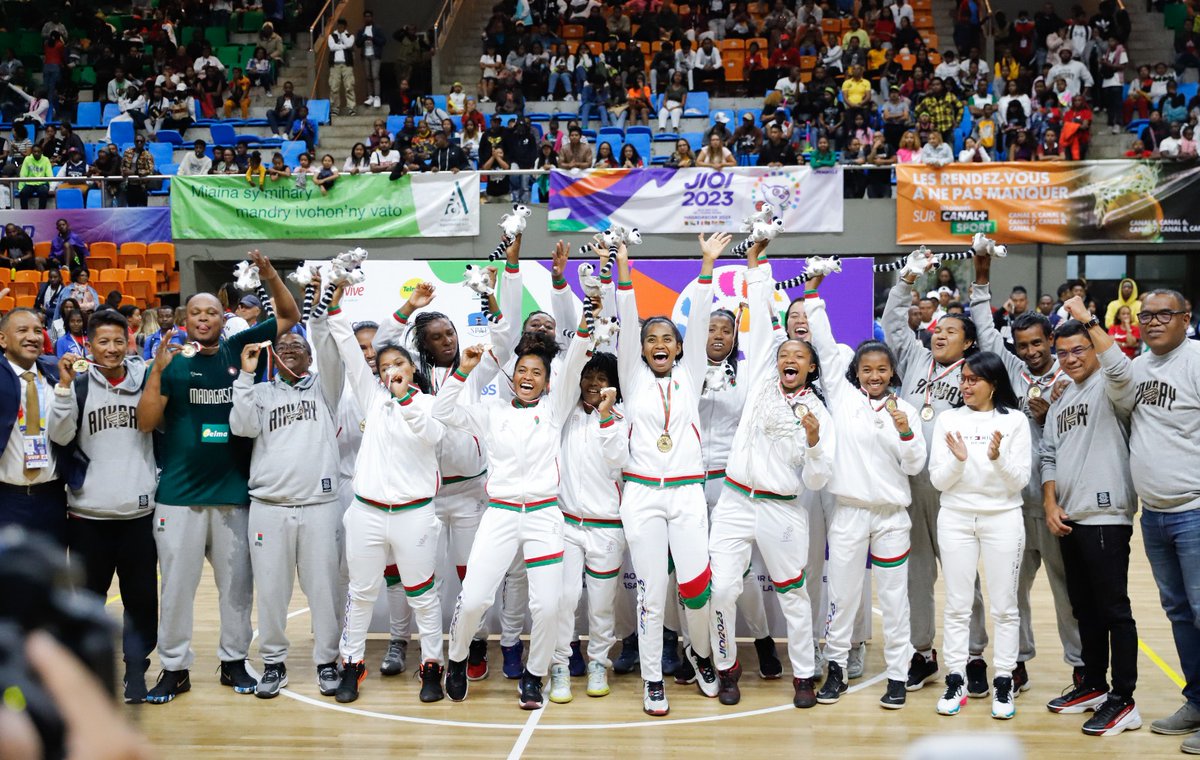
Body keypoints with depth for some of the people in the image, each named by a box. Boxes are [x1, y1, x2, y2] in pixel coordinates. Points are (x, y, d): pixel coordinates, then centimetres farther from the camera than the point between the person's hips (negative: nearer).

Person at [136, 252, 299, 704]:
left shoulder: (240, 349, 4)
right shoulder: (172, 361, 0)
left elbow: (290, 316, 8)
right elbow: (145, 422, -7)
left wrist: (269, 274, -7)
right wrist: (158, 371, -19)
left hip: (234, 492, 2)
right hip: (180, 495, -1)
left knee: (236, 581, 10)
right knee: (177, 584, 3)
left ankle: (234, 660, 23)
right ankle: (174, 668, 15)